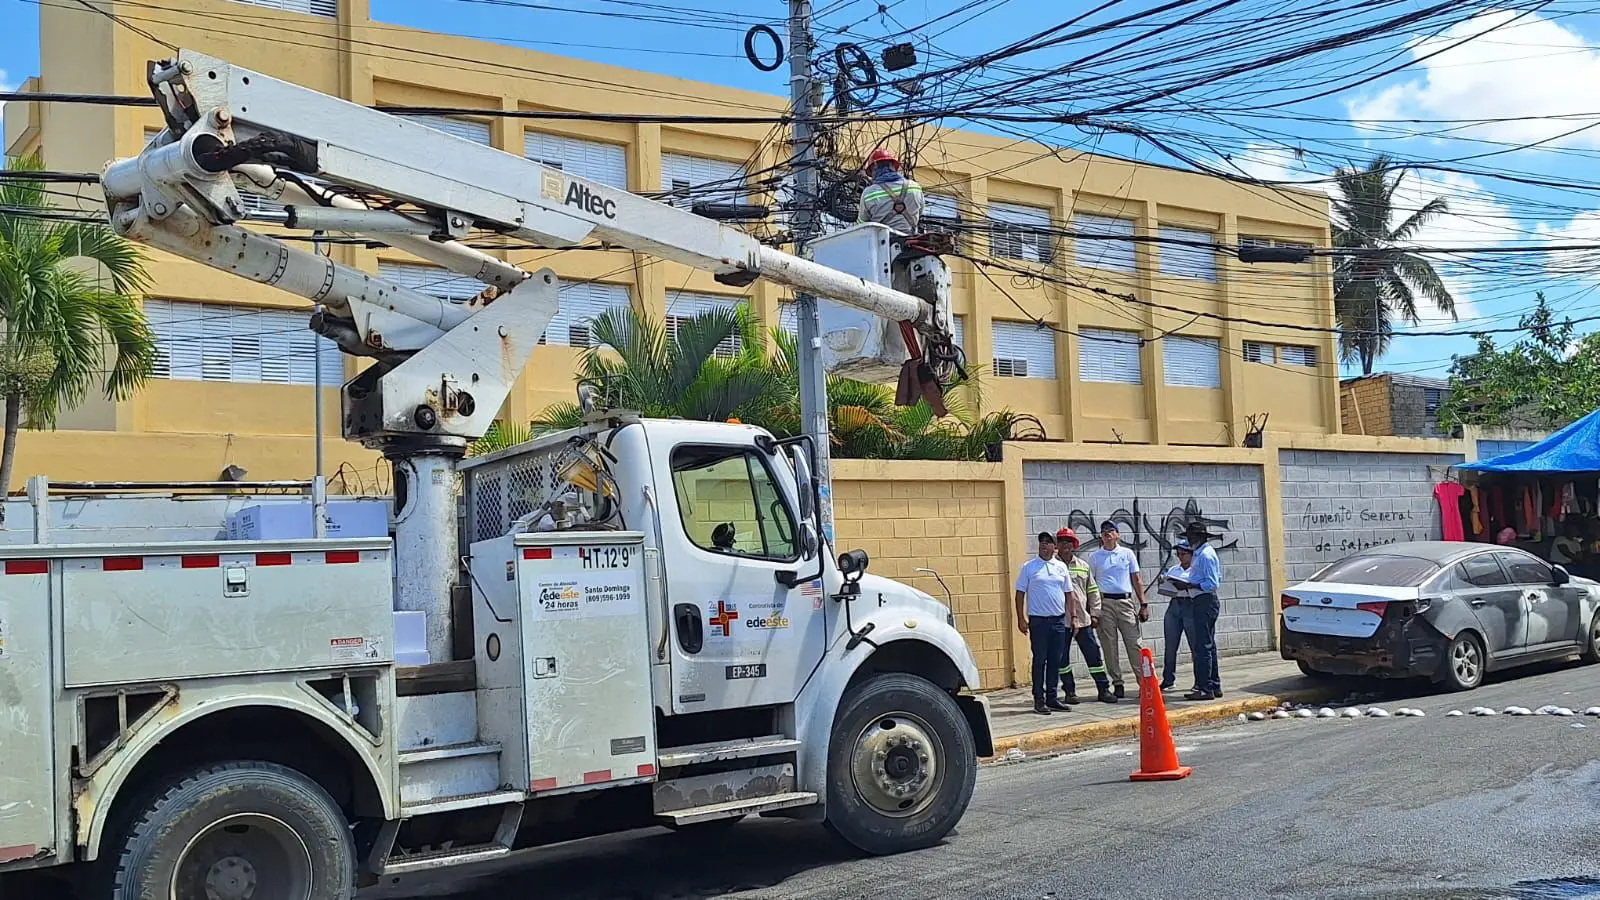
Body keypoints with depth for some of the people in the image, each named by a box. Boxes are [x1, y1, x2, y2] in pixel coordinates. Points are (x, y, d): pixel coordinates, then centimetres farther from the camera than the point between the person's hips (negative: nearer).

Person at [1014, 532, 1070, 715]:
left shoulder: (1061, 567, 10)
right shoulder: (1029, 567, -1)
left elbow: (1068, 593, 15)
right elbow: (1020, 593, -1)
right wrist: (1021, 619, -7)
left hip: (1059, 620, 4)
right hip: (1038, 621, -4)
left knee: (1055, 660, 7)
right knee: (1039, 660, -2)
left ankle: (1051, 697, 16)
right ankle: (1039, 699, 3)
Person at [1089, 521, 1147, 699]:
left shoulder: (1127, 553, 9)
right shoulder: (1094, 557, 8)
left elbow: (1136, 580, 11)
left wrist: (1143, 604, 6)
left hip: (1126, 601, 0)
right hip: (1104, 602, 0)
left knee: (1134, 642, -4)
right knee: (1109, 645, 1)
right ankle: (1117, 683, 8)